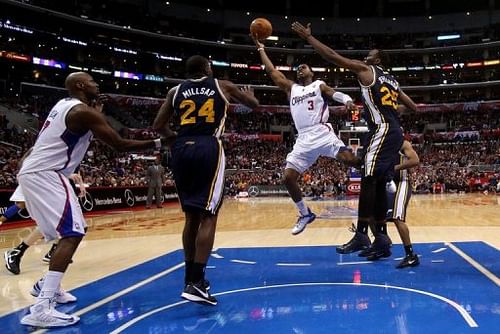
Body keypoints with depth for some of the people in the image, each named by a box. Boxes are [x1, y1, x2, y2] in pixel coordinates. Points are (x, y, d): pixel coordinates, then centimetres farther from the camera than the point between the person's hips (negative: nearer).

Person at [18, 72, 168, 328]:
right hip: (44, 174, -10)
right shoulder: (83, 111, -13)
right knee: (72, 233, -16)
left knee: (69, 231, 21)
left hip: (34, 172, 10)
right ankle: (41, 309, -23)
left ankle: (46, 285, 32)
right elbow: (120, 145, -13)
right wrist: (157, 143, -6)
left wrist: (96, 114, 19)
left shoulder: (65, 105, 16)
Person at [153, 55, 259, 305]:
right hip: (208, 149, -3)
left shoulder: (176, 91, 17)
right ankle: (195, 283, -11)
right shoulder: (222, 86, 14)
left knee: (191, 216, 14)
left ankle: (191, 277, 21)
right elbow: (253, 104, 27)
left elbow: (158, 126, 14)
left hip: (181, 150, 4)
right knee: (208, 215, -3)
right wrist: (249, 93, 50)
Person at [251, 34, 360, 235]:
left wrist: (347, 100, -26)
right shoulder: (290, 88, 23)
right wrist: (260, 48, 29)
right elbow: (271, 71, 25)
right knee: (288, 178, -4)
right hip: (304, 139, 4)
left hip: (322, 133, -4)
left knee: (349, 159, -25)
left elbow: (337, 94, -3)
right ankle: (305, 214, 13)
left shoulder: (319, 85, 14)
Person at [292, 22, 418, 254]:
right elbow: (413, 107, 30)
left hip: (382, 130, -9)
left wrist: (308, 37, 6)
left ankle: (361, 235, -17)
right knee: (379, 184, 9)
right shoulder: (392, 81, 26)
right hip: (393, 132, 9)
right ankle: (381, 237, 12)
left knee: (368, 180, -13)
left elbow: (332, 56, -1)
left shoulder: (365, 70, 3)